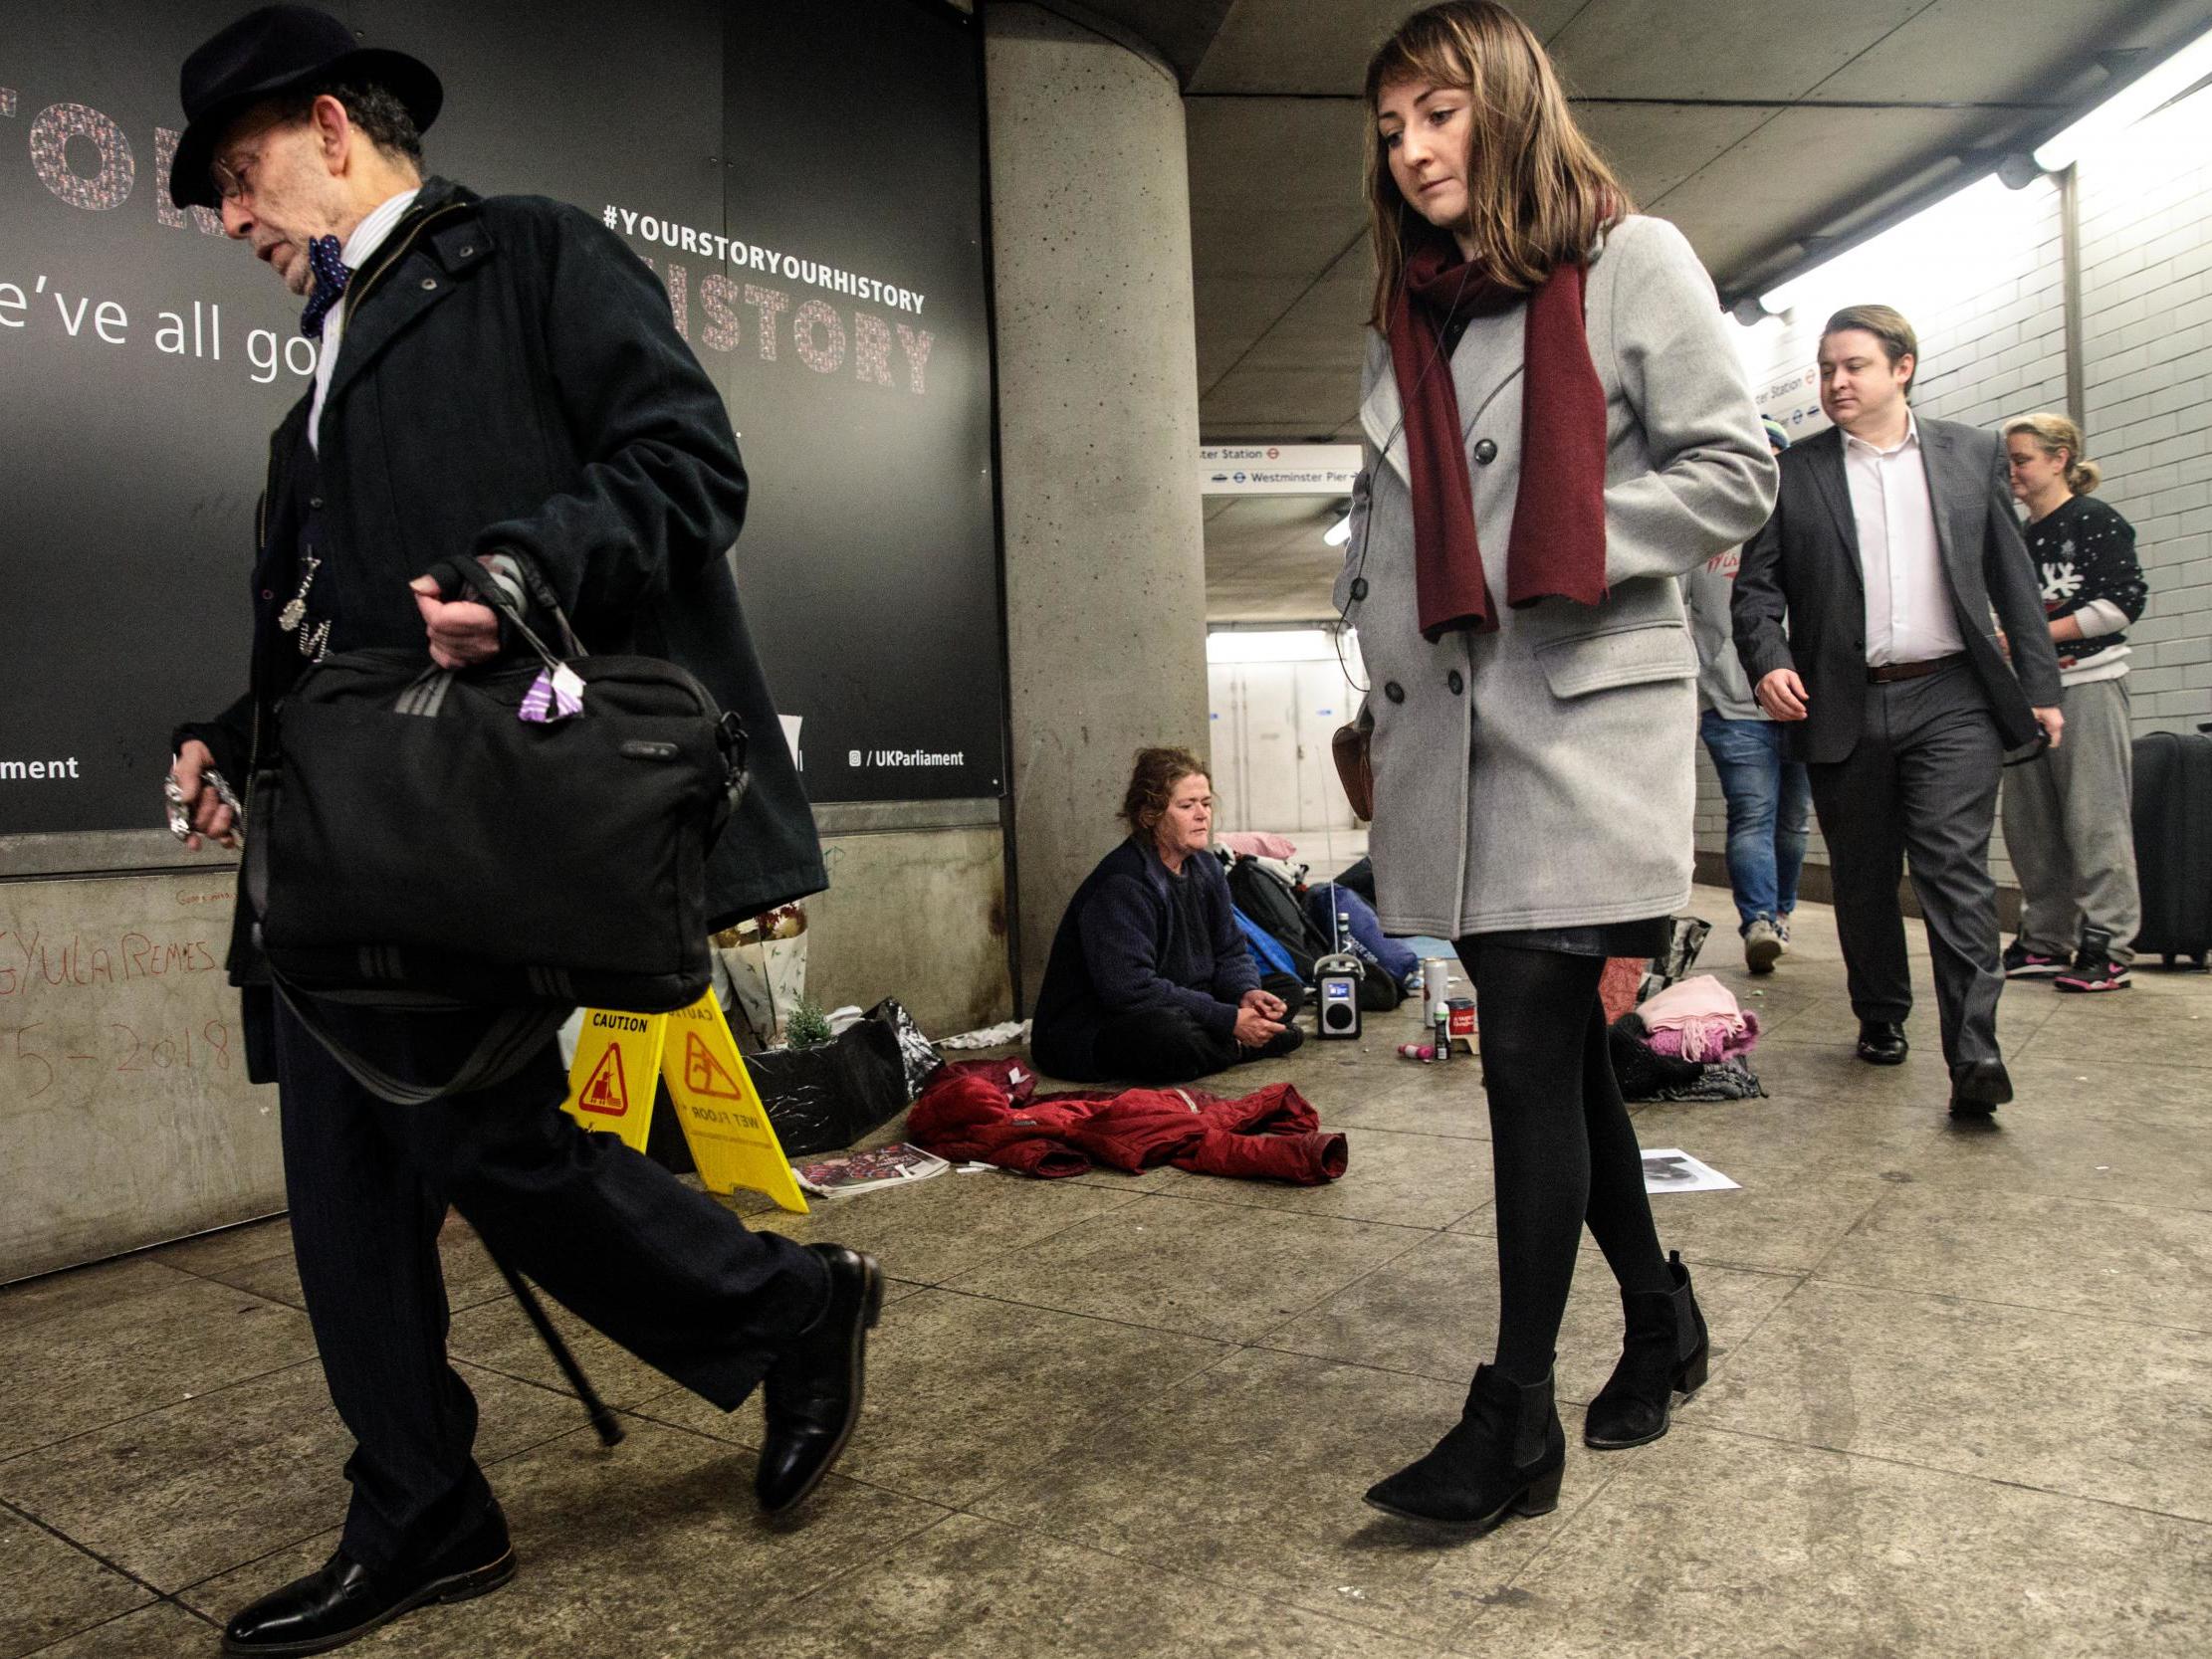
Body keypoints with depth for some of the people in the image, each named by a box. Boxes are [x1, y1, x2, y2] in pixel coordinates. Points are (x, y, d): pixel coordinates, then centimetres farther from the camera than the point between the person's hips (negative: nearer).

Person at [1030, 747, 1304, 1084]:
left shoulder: (1205, 867, 6)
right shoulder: (1121, 885, -23)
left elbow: (1231, 949, 11)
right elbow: (1131, 989, -30)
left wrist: (1247, 993, -14)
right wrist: (1230, 1021, -28)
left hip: (1179, 1010, 8)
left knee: (1288, 989, 5)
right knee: (1171, 1035, -40)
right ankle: (1241, 1046, -12)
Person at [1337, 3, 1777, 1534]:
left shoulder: (1629, 261, 2)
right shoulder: (1403, 321, 20)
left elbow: (1735, 473, -4)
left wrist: (1549, 549, -13)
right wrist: (1382, 666, 9)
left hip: (1585, 719, -6)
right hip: (1445, 735, 6)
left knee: (1532, 1052, -9)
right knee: (1553, 1048, 9)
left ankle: (1516, 1419, 0)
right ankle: (1661, 1314, 28)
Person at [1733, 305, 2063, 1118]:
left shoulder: (1973, 454, 10)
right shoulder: (1793, 471, 7)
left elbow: (2013, 579, 10)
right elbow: (1757, 585, 3)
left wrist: (2040, 685, 6)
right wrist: (1768, 661, -15)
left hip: (1950, 699, -1)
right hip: (1842, 707, 1)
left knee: (1956, 869, -9)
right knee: (1863, 879, 10)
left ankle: (1973, 1052, -9)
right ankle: (1880, 1017, 27)